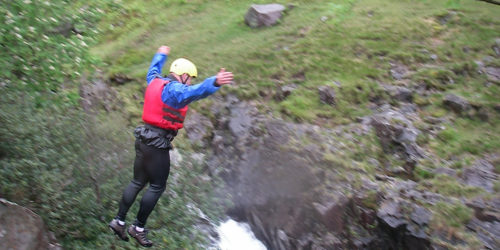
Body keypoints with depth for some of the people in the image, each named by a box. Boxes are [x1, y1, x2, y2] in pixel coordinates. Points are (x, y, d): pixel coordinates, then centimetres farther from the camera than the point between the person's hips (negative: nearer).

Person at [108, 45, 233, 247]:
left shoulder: (155, 82, 10)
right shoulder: (174, 89, -17)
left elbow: (153, 71, 36)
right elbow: (195, 92, -39)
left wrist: (161, 55, 54)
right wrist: (214, 83, -56)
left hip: (144, 139, 9)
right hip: (157, 145, -9)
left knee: (137, 182, 18)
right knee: (157, 187, 2)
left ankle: (119, 220, 25)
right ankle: (138, 228, 10)